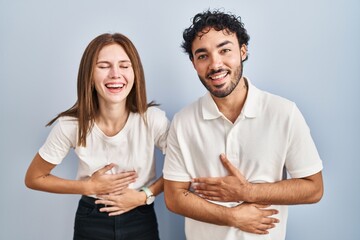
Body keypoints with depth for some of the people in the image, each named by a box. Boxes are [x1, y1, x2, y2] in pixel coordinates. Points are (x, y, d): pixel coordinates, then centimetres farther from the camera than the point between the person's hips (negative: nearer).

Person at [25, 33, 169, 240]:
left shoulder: (153, 119, -20)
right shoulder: (71, 125, -18)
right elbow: (34, 178, -4)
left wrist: (145, 195, -15)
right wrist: (89, 187, -14)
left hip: (141, 220, 0)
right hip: (92, 222, 0)